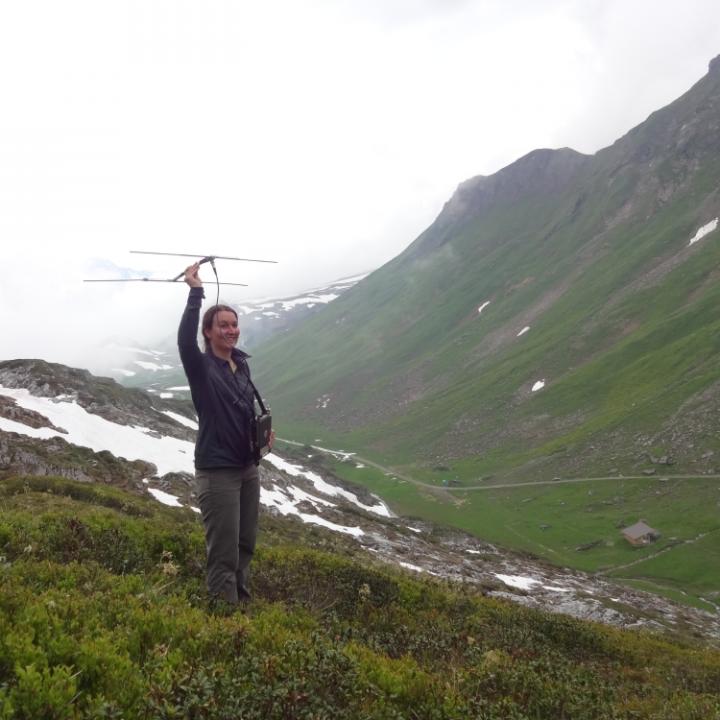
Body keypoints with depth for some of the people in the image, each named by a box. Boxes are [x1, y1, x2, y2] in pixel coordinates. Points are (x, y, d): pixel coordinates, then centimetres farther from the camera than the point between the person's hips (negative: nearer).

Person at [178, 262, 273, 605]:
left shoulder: (241, 364, 8)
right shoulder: (201, 367, -12)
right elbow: (185, 339, -34)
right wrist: (195, 292, -35)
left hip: (248, 467, 8)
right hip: (217, 471, -7)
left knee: (245, 545, 18)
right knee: (224, 553, -5)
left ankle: (242, 605, 34)